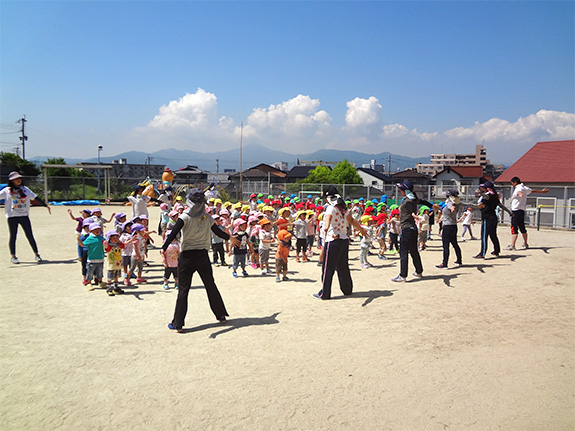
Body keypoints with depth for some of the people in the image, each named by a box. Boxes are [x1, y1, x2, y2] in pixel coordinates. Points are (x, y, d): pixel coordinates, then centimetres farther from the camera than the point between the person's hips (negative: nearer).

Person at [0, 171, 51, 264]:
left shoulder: (25, 189, 10)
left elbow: (35, 198, 12)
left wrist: (46, 205, 12)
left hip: (24, 215, 1)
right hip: (12, 216, -1)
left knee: (30, 236, 0)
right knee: (13, 236, 4)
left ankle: (36, 254, 8)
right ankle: (13, 256, 16)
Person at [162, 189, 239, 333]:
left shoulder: (185, 217, -8)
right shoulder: (207, 218, 3)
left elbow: (174, 233, -21)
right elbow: (218, 231, 17)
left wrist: (164, 248, -26)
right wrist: (230, 238, 34)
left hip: (187, 256, -3)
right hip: (203, 256, 3)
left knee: (183, 290, 1)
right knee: (211, 286, 16)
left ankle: (178, 324, 2)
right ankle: (221, 315, 24)